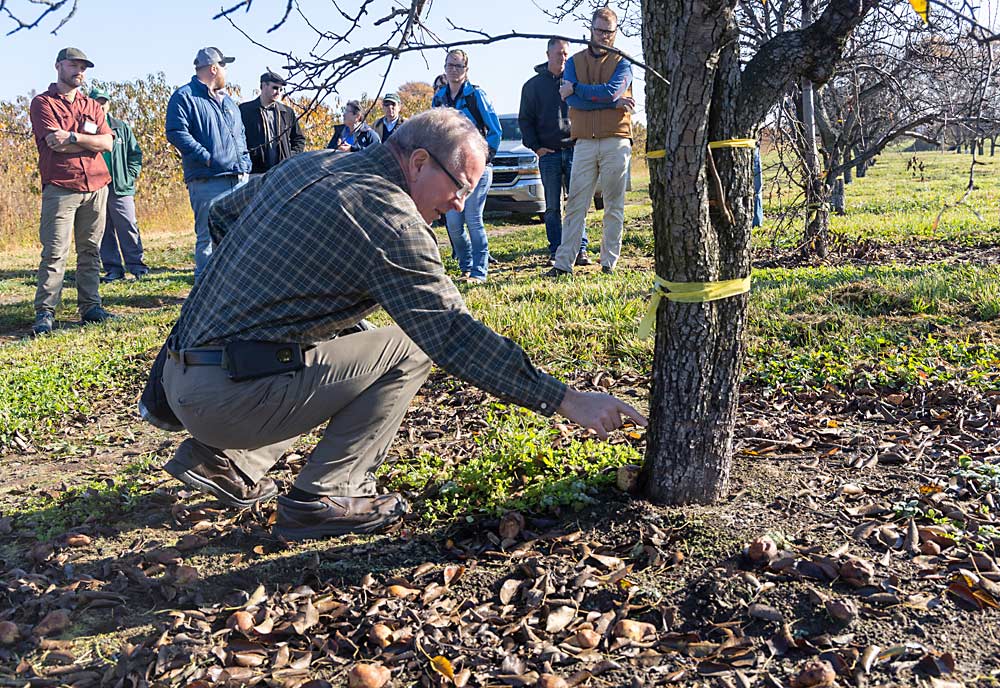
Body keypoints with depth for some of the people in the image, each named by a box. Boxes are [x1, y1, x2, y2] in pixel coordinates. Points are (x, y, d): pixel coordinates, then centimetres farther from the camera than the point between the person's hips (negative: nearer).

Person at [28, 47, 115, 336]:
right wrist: (92, 138, -2)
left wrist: (73, 137, -9)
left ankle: (90, 306, 10)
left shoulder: (92, 106, 19)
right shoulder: (42, 103, 6)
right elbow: (55, 143, -10)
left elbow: (107, 144, 3)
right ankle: (45, 312, -7)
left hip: (96, 185, 5)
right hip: (60, 187, -4)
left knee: (90, 250, 5)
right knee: (55, 252, -9)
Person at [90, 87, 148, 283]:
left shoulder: (121, 127, 8)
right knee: (104, 231, 4)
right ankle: (113, 268, 11)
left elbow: (135, 153, 11)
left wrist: (131, 175, 0)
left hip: (120, 186, -1)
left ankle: (135, 263, 5)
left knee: (128, 226, -4)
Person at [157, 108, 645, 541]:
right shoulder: (390, 217, -15)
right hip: (229, 396, -9)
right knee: (410, 350, -1)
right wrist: (567, 401, -17)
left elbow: (222, 215, 25)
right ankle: (321, 499, -1)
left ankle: (224, 458, 20)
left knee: (348, 345, 28)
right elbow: (453, 335, -20)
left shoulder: (308, 164, 11)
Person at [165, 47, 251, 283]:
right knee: (208, 237, -7)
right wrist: (206, 157, -16)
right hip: (207, 181, -8)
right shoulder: (185, 97, -2)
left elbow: (240, 134, 31)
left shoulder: (227, 100, 24)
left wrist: (245, 163, 16)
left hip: (239, 180, 8)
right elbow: (176, 132, -12)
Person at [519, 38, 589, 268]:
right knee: (553, 207, 3)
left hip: (575, 150, 0)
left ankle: (580, 249, 3)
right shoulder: (533, 85, 9)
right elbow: (525, 120, 9)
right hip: (548, 154, 0)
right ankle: (556, 253, 8)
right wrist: (536, 147, -2)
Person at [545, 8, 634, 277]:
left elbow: (612, 90, -15)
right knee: (575, 205, -1)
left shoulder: (622, 63, 6)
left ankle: (609, 263, 8)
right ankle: (564, 262, 0)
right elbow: (572, 101, -6)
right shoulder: (575, 61, 11)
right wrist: (614, 103, -10)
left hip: (616, 141, -1)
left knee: (614, 206, 3)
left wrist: (575, 88, -6)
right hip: (584, 142, 1)